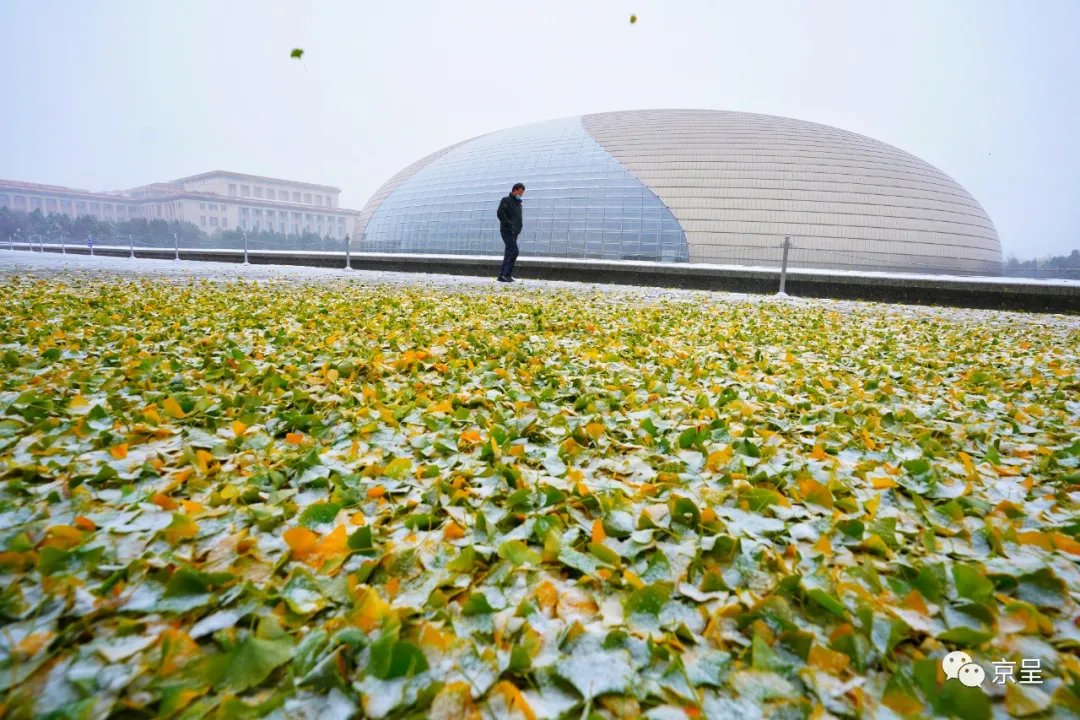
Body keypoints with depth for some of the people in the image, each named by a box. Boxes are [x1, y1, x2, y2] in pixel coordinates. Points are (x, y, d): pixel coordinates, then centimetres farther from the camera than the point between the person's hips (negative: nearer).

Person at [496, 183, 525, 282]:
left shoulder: (518, 203, 20)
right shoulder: (506, 200, -5)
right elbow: (500, 213, -18)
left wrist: (518, 228, 7)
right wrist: (509, 225, -19)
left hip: (514, 233, 8)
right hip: (507, 231, -8)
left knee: (509, 253, 8)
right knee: (514, 251, -17)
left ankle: (502, 275, 11)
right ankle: (507, 274, -15)